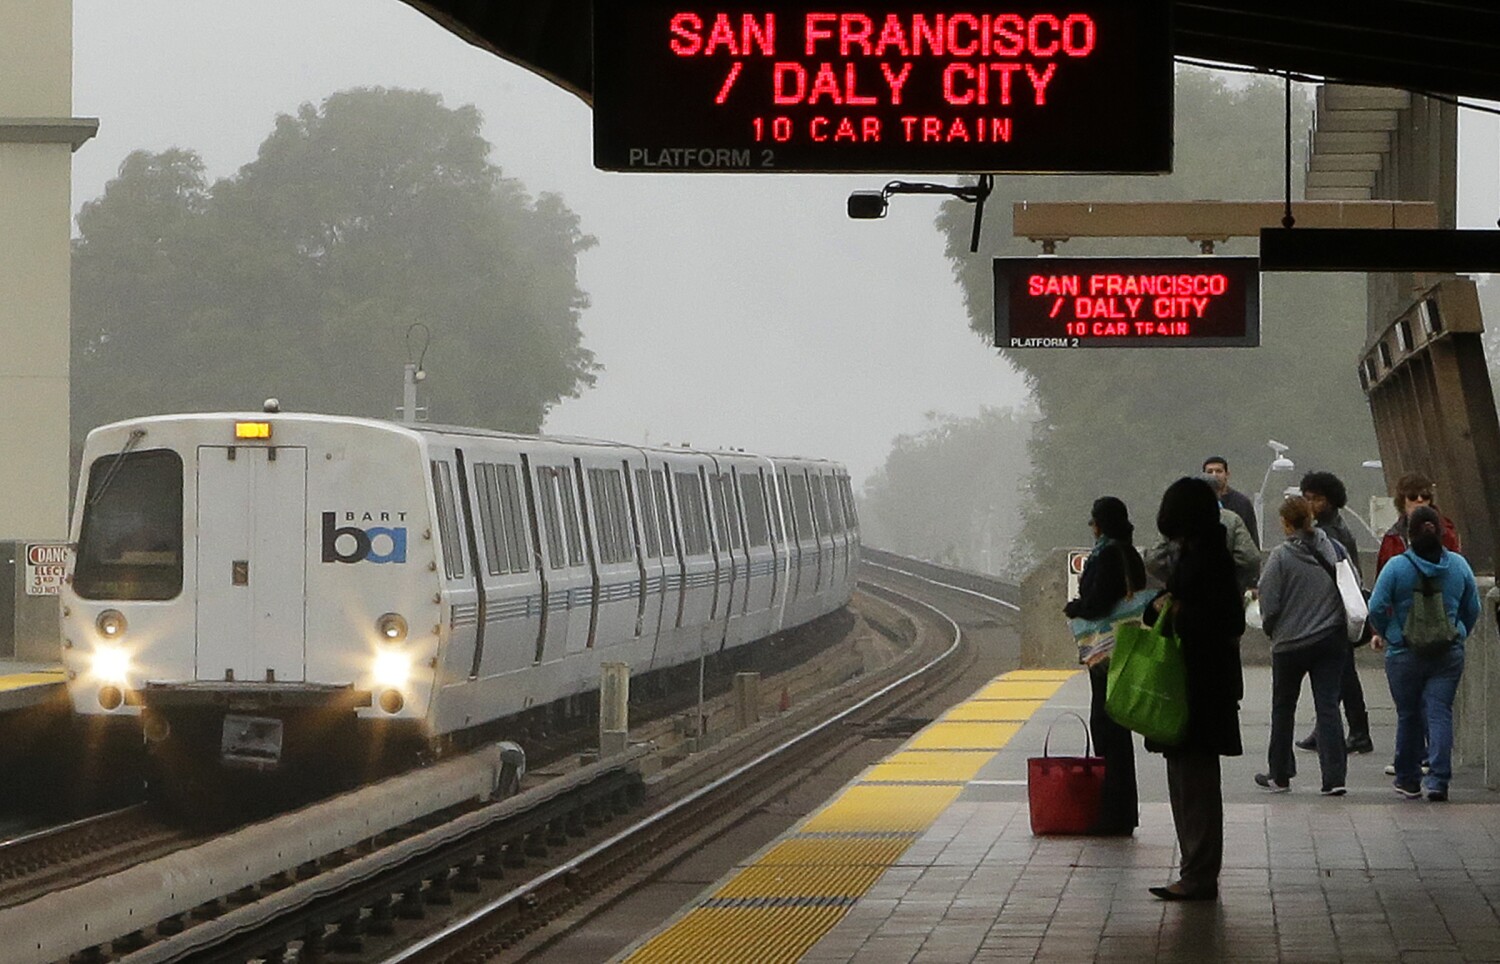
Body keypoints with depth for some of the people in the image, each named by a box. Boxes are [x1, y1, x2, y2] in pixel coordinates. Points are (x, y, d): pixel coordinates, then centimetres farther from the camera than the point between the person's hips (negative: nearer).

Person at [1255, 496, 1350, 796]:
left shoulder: (1280, 557, -12)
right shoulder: (1332, 549, -1)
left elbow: (1270, 604, -11)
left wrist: (1271, 629, 8)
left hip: (1291, 643, -3)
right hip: (1332, 640, 3)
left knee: (1283, 708, 13)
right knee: (1328, 707, 2)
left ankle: (1279, 775, 22)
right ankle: (1334, 777, -8)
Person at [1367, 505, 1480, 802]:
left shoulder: (1396, 566, -11)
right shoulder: (1458, 565, 0)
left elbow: (1377, 607, -10)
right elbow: (1473, 608, 9)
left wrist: (1383, 633, 10)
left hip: (1405, 653, -2)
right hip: (1449, 655, 2)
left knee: (1408, 716, 10)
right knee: (1440, 713, 1)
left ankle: (1408, 780, 19)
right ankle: (1438, 779, -11)